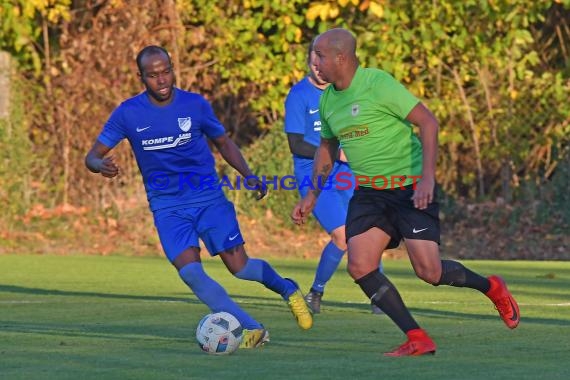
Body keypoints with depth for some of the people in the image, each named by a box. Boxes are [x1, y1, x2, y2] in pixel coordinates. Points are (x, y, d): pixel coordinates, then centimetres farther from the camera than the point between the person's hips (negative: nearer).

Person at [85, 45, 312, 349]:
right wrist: (101, 166, -26)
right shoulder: (127, 113, -5)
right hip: (167, 207, 0)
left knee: (239, 267, -8)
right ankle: (251, 330, -13)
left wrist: (248, 175, -3)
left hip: (208, 198, 0)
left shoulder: (195, 105, -3)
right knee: (190, 273, -19)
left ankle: (287, 290, 24)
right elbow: (93, 156, -1)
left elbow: (223, 142, 12)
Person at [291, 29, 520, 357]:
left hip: (410, 187, -7)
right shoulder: (328, 99, 7)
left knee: (429, 271, -13)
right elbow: (327, 148, 24)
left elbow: (428, 122, -17)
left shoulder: (378, 83, -16)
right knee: (360, 267, -12)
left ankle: (490, 288, 18)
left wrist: (428, 178, -25)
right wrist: (312, 196, 17)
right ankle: (418, 339, -5)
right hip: (369, 192, 7)